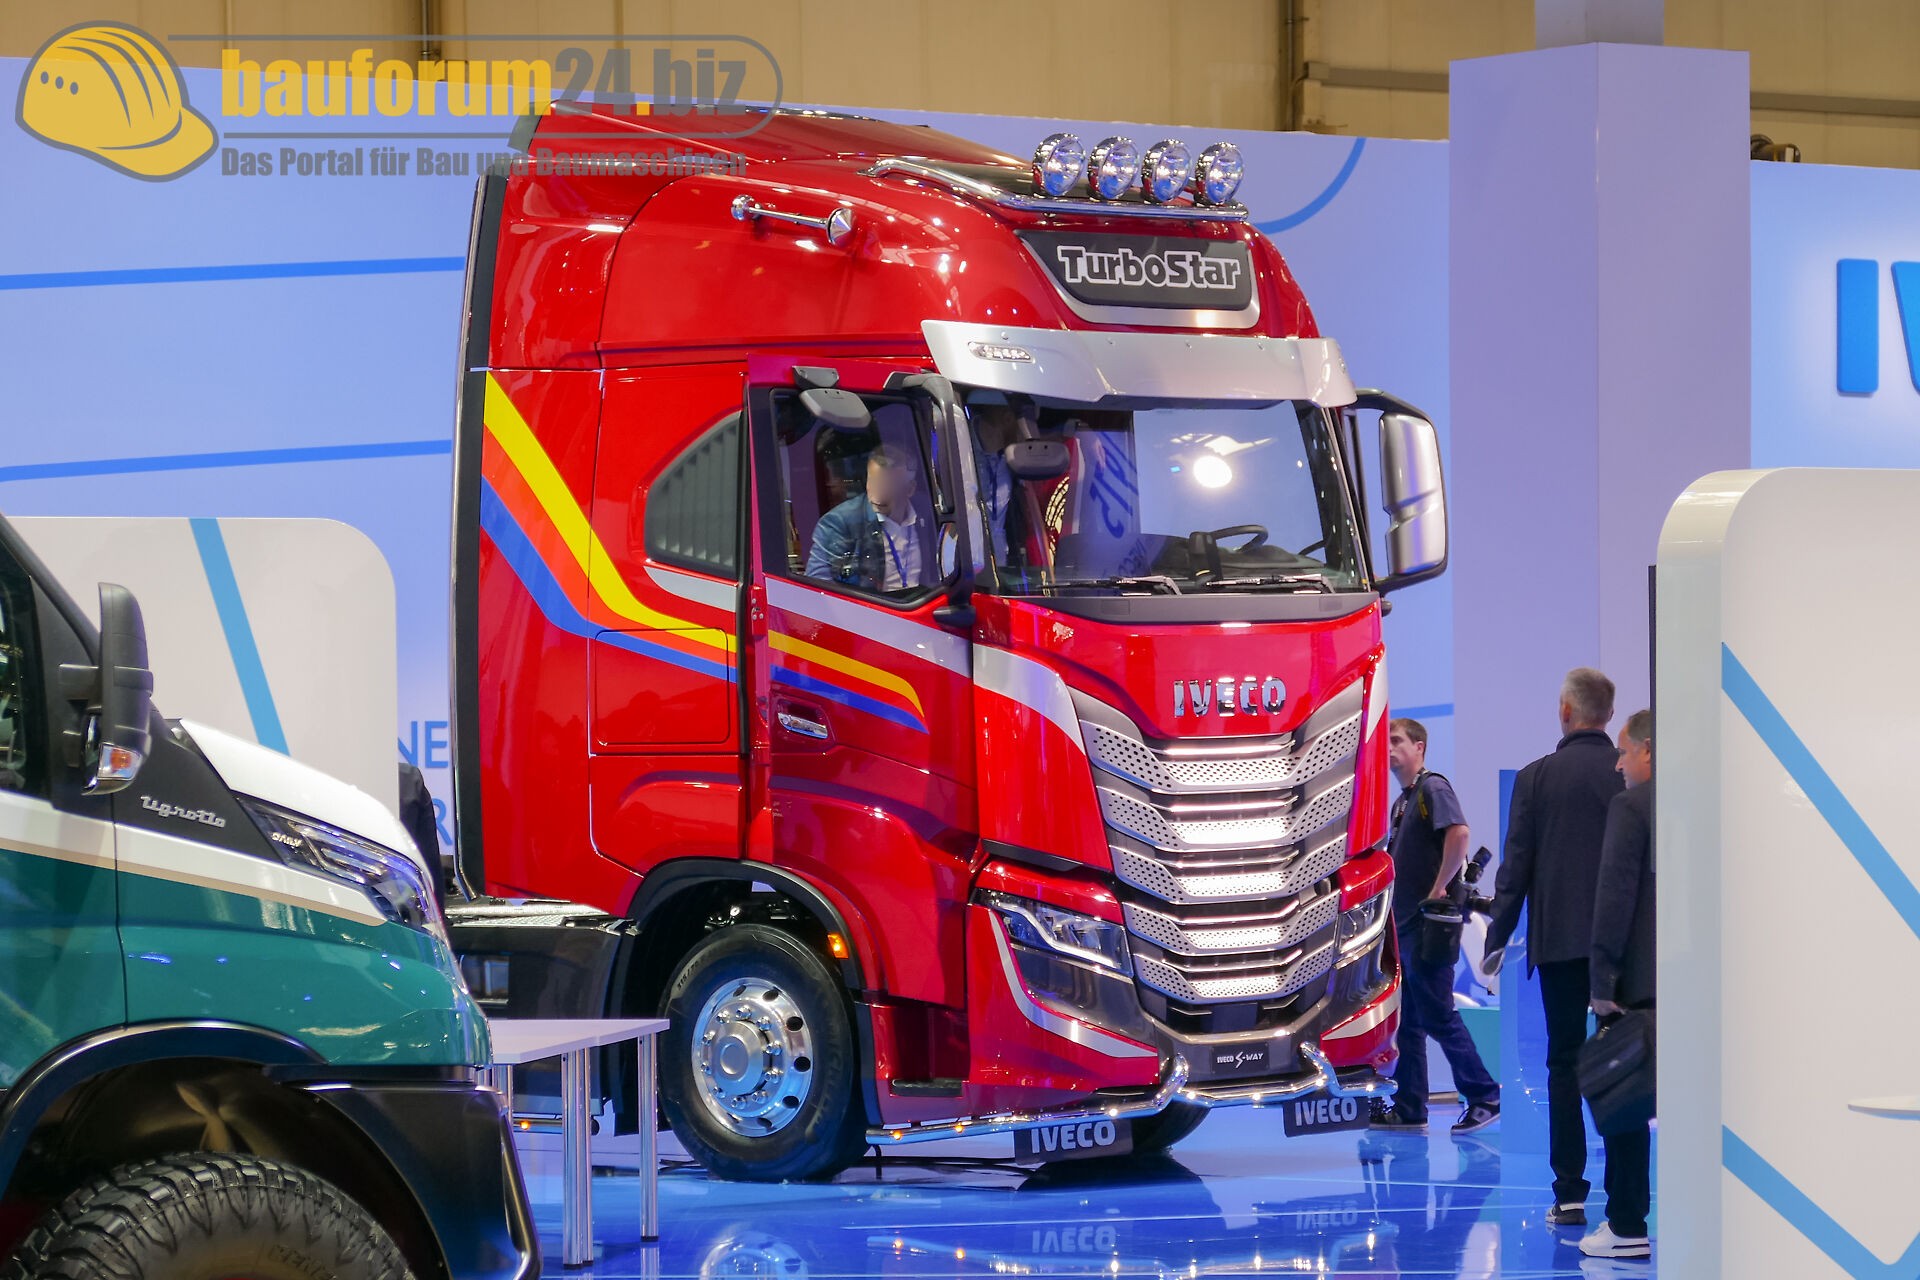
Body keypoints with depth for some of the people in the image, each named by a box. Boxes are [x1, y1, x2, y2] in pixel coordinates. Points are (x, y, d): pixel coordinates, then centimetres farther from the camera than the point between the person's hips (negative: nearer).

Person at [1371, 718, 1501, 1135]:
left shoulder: (1434, 788, -8)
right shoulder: (1402, 802, 20)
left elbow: (1459, 833, -25)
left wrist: (1439, 889, -21)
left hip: (1431, 922, -10)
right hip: (1408, 923, 10)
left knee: (1438, 1015, -9)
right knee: (1410, 1022, 10)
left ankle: (1484, 1097, -4)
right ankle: (1408, 1110, 12)